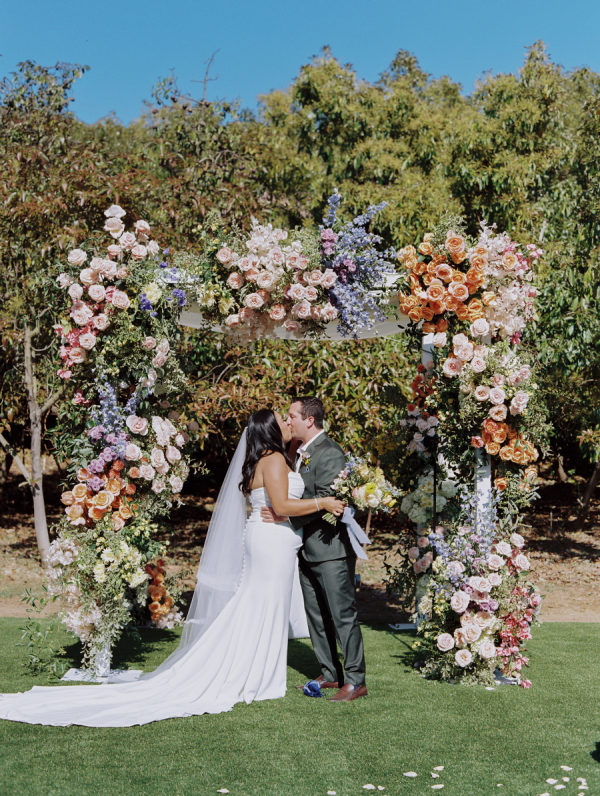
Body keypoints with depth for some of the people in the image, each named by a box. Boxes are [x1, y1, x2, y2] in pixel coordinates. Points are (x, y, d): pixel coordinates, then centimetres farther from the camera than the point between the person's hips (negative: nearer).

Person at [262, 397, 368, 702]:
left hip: (331, 549, -10)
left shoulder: (330, 453, -15)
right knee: (316, 615, 15)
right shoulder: (301, 453, 15)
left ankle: (355, 681, 4)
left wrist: (284, 516, -22)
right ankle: (330, 674, 25)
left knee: (343, 615, -3)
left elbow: (326, 502, -22)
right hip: (307, 549, 10)